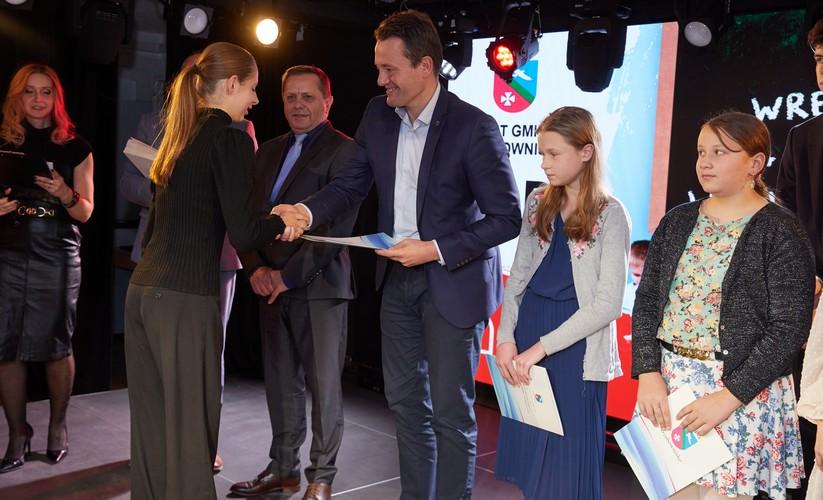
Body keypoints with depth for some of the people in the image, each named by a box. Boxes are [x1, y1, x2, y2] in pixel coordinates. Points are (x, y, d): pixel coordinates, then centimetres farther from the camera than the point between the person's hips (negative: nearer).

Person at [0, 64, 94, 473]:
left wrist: (64, 193, -13)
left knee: (56, 344, 0)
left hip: (57, 254, -1)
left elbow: (85, 212, 7)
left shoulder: (75, 147, 7)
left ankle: (58, 425, 18)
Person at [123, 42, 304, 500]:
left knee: (152, 424, 15)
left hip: (143, 291, 8)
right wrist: (281, 222, 4)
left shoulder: (181, 135, 16)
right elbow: (243, 235, -14)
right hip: (186, 299, -8)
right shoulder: (231, 138, -7)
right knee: (190, 428, 2)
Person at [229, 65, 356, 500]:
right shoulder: (269, 152, 16)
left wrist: (288, 275, -15)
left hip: (319, 286, -6)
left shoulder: (344, 151, -5)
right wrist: (255, 267, -2)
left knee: (323, 386, 3)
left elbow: (337, 227, -13)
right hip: (272, 286, 6)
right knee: (280, 384, 12)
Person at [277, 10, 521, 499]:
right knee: (406, 402, 17)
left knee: (450, 412, 2)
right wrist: (307, 211, -14)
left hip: (452, 281, -6)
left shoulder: (474, 126, -19)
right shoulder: (378, 115, 0)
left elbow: (507, 217, -17)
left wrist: (436, 250, -23)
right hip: (398, 276, 7)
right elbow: (350, 184, 6)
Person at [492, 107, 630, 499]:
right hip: (527, 334, 5)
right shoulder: (538, 202, 6)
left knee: (566, 460, 5)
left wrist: (541, 348, -18)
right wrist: (506, 338, -4)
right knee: (529, 452, 12)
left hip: (576, 350, -4)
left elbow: (608, 304, -15)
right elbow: (517, 277, 9)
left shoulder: (610, 214, -9)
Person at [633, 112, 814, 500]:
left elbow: (789, 328, -12)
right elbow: (646, 300, 5)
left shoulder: (781, 232, -7)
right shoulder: (677, 221, 7)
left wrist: (729, 396, -17)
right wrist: (648, 374, -7)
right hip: (667, 382, 4)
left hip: (744, 391, -4)